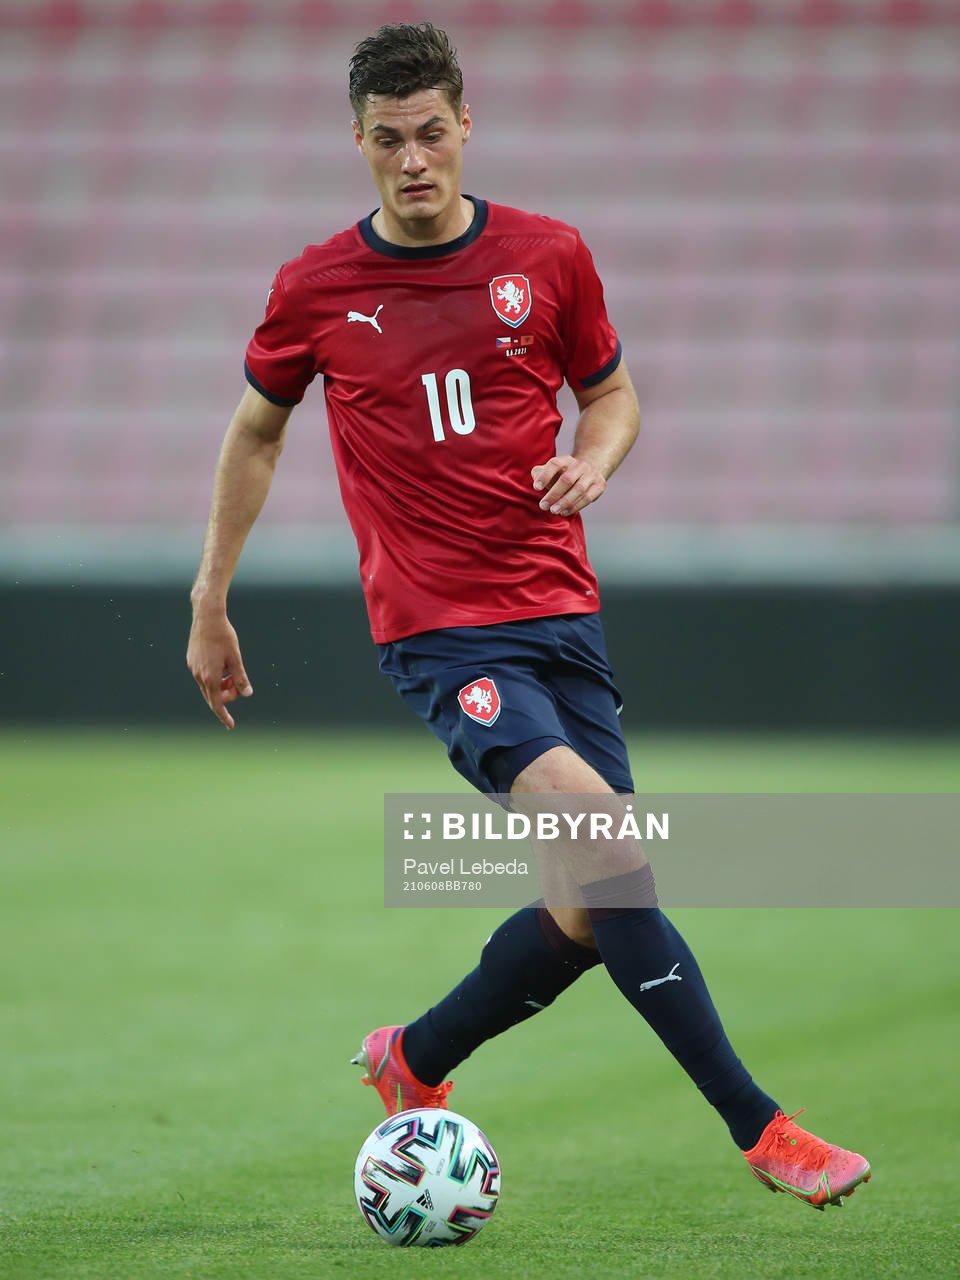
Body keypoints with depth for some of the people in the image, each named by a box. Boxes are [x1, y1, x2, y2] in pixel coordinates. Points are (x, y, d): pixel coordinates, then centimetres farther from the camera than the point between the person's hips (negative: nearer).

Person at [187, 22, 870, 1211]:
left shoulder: (547, 256, 4)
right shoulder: (314, 288, 1)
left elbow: (611, 395, 18)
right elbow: (255, 432, 16)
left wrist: (592, 461, -5)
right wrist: (210, 605, 16)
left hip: (559, 609, 4)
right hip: (436, 628, -4)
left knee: (592, 909, 2)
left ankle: (412, 1062, 27)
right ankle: (759, 1126, -23)